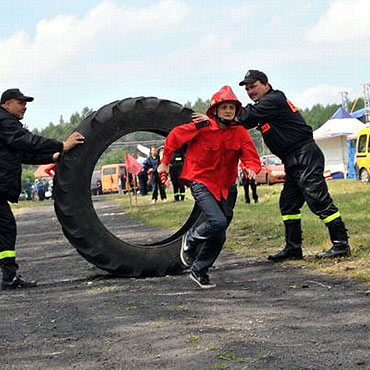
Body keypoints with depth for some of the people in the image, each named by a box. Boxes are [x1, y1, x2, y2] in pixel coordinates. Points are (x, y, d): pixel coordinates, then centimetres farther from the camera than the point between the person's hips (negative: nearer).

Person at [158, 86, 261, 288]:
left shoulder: (240, 133, -4)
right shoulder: (202, 127, -16)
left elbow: (252, 157, -8)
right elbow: (175, 136, -4)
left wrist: (252, 168, -31)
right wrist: (165, 162, 3)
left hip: (226, 187, 5)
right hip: (201, 182, -5)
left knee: (219, 236, 8)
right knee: (218, 222, -25)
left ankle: (199, 270, 26)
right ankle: (191, 239, 6)